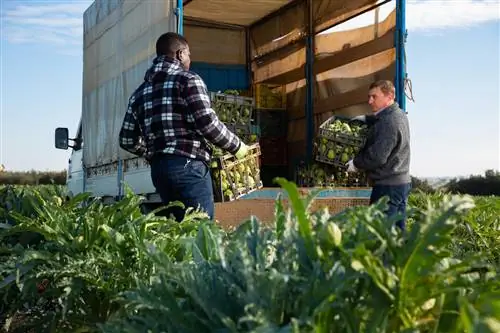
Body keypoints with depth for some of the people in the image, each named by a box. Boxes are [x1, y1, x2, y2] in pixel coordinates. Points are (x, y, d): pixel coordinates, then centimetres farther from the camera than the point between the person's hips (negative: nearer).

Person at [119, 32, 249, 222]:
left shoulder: (140, 92, 17)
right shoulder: (188, 80, -3)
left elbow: (128, 140, 16)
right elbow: (208, 124, -13)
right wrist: (236, 146, 1)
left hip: (158, 169, 7)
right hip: (188, 165, -7)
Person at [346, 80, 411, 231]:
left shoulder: (389, 123, -19)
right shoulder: (399, 115, 11)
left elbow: (378, 157, -22)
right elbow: (378, 120, 33)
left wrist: (356, 163, -7)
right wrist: (363, 118, 16)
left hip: (388, 186, -10)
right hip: (402, 182, 10)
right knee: (398, 230, 14)